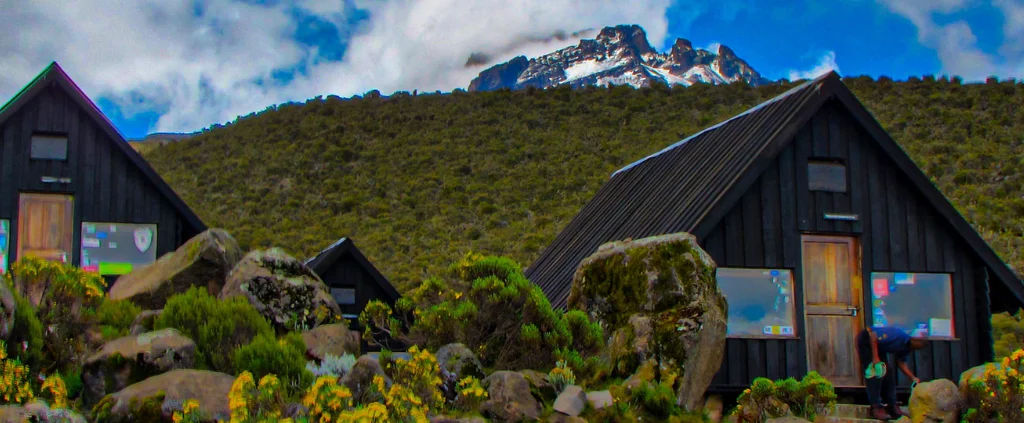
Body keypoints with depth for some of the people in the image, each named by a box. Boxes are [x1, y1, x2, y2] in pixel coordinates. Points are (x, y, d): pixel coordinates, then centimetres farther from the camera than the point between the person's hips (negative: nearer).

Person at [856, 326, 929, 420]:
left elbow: (901, 363, 5)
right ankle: (876, 408, -15)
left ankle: (892, 407, 9)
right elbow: (873, 335, -34)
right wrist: (875, 357, -32)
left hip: (878, 346, 9)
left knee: (888, 373, 4)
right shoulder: (899, 336, -31)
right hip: (866, 341, -9)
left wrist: (913, 378, -9)